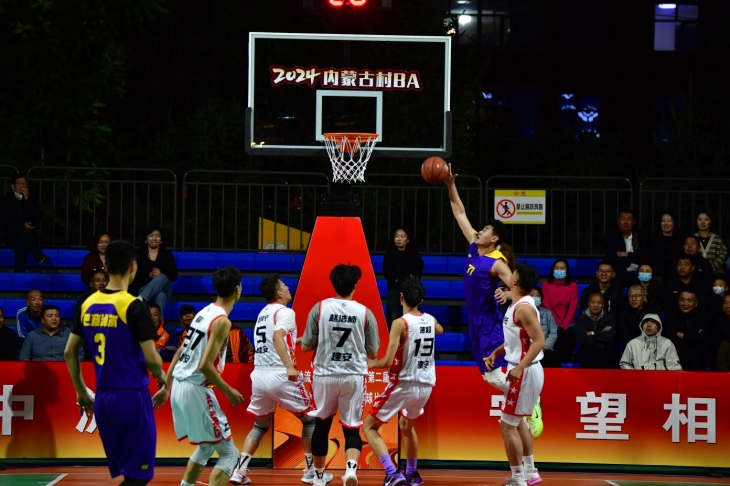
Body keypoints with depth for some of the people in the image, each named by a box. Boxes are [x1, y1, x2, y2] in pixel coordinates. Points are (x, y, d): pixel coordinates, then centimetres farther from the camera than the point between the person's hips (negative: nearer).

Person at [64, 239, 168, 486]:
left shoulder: (88, 305, 5)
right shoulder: (134, 307, -14)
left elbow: (69, 352, 10)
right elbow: (151, 358, -14)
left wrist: (81, 391, 20)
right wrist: (162, 377, 8)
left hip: (103, 398, 7)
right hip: (132, 397, -7)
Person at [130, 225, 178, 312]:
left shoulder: (167, 254, 10)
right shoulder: (139, 253, 6)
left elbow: (174, 276, 4)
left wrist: (161, 274, -16)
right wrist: (149, 275, -18)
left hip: (163, 289, 1)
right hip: (143, 288, -1)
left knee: (161, 278, -37)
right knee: (160, 296, -37)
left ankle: (140, 299, -58)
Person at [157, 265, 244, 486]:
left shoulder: (205, 312, 12)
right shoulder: (222, 321, -15)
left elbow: (180, 352, 17)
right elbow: (206, 366, -22)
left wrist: (166, 387, 23)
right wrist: (229, 392, -11)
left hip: (179, 387, 9)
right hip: (196, 390, -9)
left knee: (206, 447, 26)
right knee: (228, 453, -3)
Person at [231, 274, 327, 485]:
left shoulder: (263, 313, 19)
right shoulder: (285, 312, -6)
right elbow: (278, 336, -24)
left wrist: (299, 341, 41)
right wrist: (289, 366, -32)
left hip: (259, 374, 7)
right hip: (279, 375, -7)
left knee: (260, 426, 18)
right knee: (309, 419, 10)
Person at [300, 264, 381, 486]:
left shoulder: (319, 308, -5)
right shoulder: (365, 313, -3)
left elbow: (305, 347, -1)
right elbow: (373, 354, 4)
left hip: (325, 375, 1)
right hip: (353, 377, -1)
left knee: (322, 424, 20)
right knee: (352, 428, 6)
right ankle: (351, 467, -21)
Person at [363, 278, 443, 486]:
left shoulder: (400, 323, -15)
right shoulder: (430, 320, 5)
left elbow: (388, 362, -20)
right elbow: (439, 330, 33)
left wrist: (372, 363, 0)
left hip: (403, 385, -7)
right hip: (425, 386, 7)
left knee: (369, 427, 4)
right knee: (406, 426, 33)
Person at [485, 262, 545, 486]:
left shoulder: (523, 308, -21)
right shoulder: (517, 305, 10)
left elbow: (539, 341, -26)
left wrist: (519, 368, -32)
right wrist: (495, 353, 9)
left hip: (524, 372, -11)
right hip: (524, 370, 11)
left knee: (508, 425, -4)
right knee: (517, 421, 22)